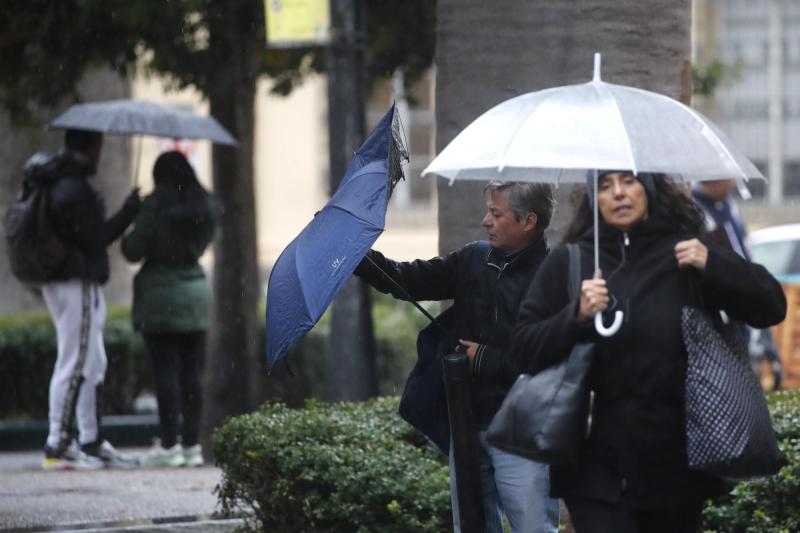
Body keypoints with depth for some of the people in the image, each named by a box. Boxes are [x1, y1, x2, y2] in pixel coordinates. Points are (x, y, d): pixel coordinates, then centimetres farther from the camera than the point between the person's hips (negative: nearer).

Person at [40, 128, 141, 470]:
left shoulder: (58, 184, 15)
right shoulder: (73, 191, -18)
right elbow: (95, 238, -18)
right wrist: (129, 211, -7)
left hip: (64, 283, 11)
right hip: (78, 285, -11)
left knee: (93, 365, 15)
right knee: (75, 365, -7)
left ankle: (91, 442, 20)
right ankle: (56, 447, -6)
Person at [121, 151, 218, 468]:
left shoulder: (156, 206, -13)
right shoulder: (205, 206, 5)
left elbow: (134, 251, -10)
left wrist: (127, 239, 10)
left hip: (160, 292, -5)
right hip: (197, 289, 5)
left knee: (165, 371, -3)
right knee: (191, 371, 8)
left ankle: (169, 445, -4)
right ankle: (192, 444, 8)